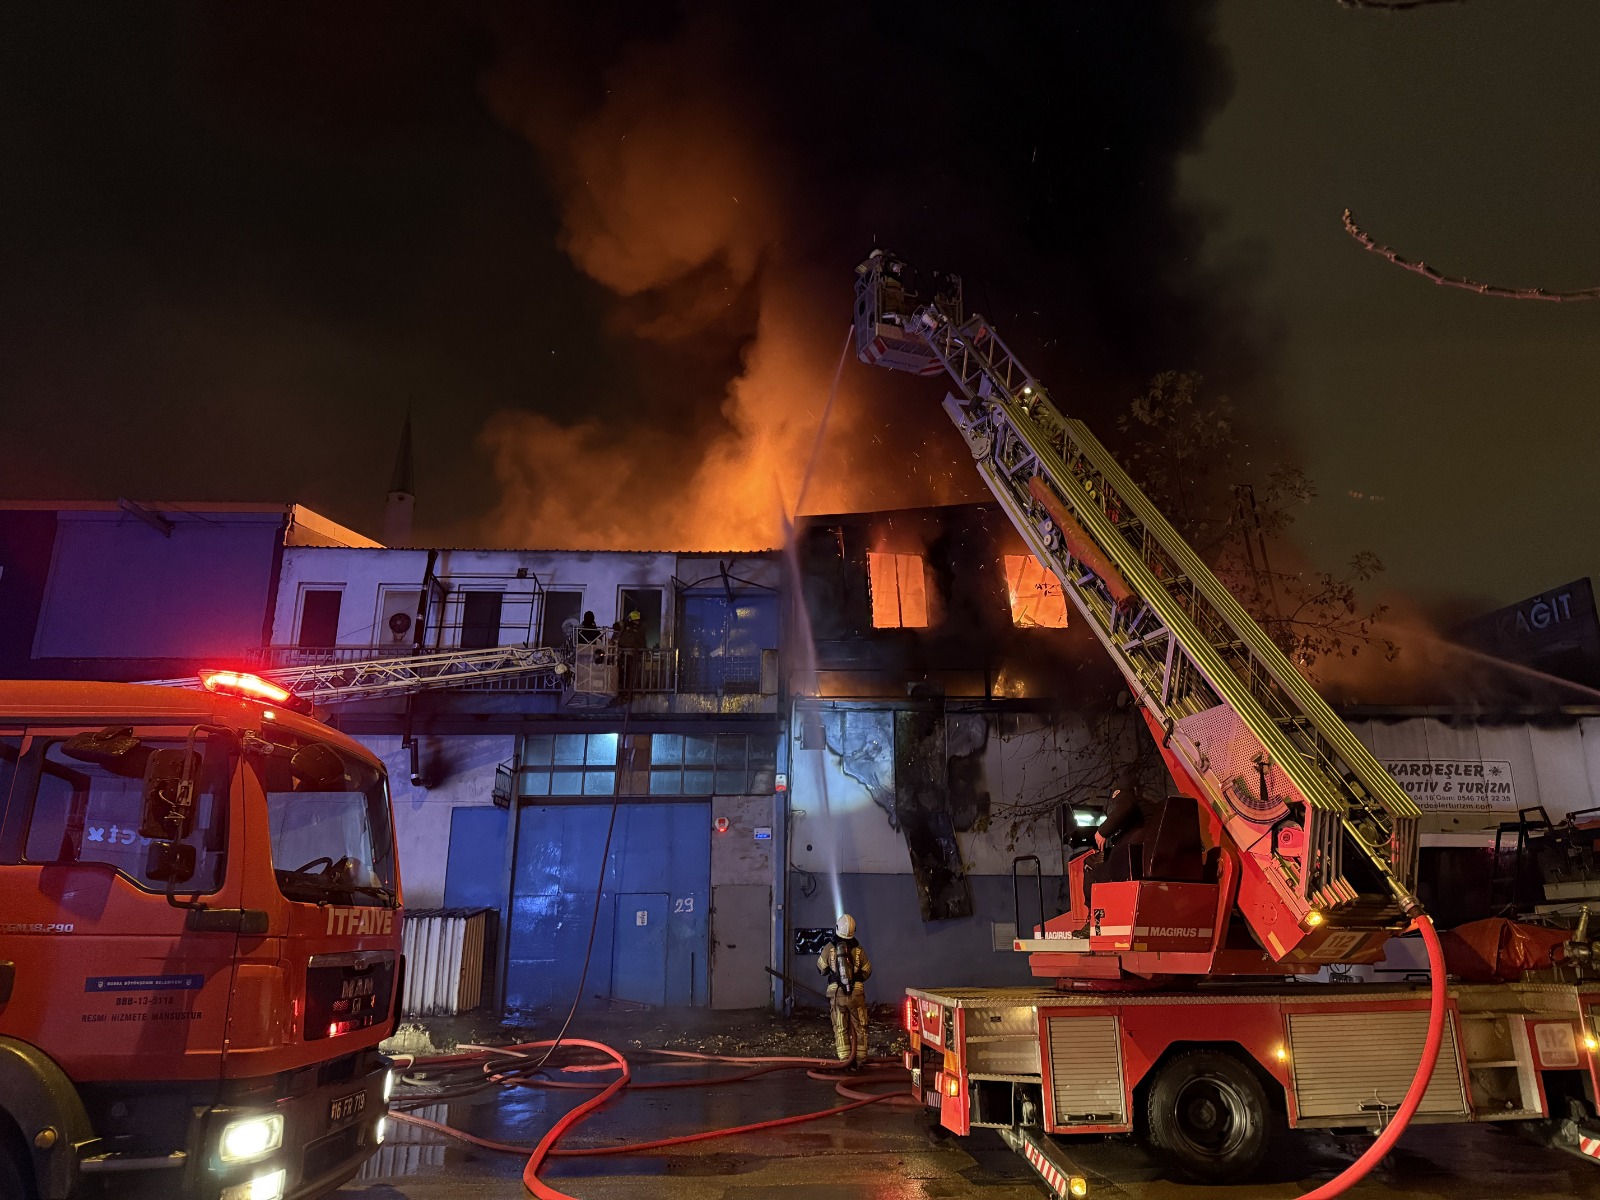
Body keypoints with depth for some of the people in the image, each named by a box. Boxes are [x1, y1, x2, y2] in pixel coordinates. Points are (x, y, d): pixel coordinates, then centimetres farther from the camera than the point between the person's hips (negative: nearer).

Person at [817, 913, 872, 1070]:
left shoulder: (829, 948, -5)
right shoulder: (858, 949, -3)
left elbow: (821, 969, 8)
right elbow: (867, 971, 7)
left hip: (836, 993, 0)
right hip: (856, 992, 0)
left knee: (841, 1029, 9)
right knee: (859, 1028, 12)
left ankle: (846, 1061, 8)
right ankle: (860, 1060, 13)